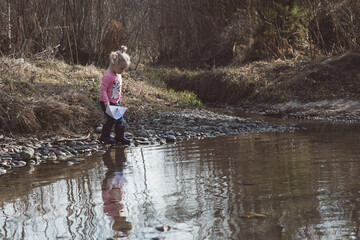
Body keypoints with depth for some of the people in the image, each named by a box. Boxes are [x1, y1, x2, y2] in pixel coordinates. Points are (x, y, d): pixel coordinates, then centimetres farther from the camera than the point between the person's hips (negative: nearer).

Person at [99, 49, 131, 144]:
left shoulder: (118, 76, 9)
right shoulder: (108, 76, -20)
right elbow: (103, 89, -23)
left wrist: (119, 100, 21)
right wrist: (106, 102, -27)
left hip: (115, 102, 8)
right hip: (107, 103, -8)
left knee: (120, 119, 6)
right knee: (111, 119, -8)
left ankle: (120, 136, 15)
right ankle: (105, 136, 7)